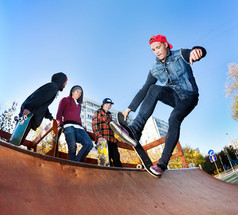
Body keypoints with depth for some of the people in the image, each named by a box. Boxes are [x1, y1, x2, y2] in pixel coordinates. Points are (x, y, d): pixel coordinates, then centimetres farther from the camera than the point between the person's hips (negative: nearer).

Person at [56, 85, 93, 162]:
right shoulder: (65, 100, 20)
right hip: (69, 125, -4)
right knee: (72, 147, -23)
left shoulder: (78, 105, 36)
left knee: (89, 144, -20)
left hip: (78, 127, 5)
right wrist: (60, 125, -6)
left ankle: (76, 162, -18)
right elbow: (59, 113, 9)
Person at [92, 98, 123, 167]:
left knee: (116, 159, -2)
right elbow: (94, 125, -3)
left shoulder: (109, 115, 29)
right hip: (103, 139, -6)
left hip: (112, 140, 6)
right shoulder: (98, 112, 10)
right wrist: (98, 136, -17)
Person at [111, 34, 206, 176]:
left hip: (189, 97, -3)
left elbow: (202, 52, -24)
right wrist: (129, 108, -5)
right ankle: (135, 130, -40)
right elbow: (144, 90, 2)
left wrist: (196, 51, -52)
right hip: (174, 97, 3)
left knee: (174, 118, -32)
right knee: (154, 89, -27)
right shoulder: (155, 70, 3)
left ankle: (163, 163, -25)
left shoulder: (180, 55, -6)